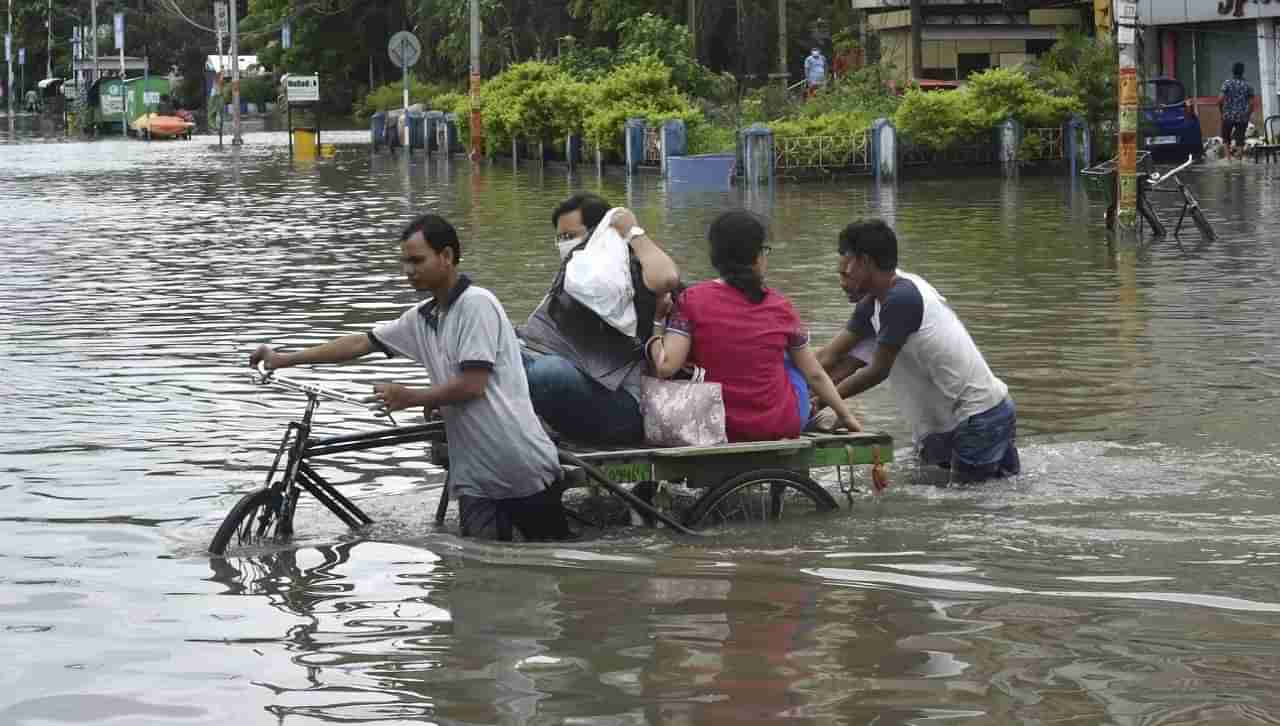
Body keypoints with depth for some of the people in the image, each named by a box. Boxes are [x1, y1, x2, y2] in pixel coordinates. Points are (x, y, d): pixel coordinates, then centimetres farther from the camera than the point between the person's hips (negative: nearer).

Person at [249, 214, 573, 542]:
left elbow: (472, 385, -18)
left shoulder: (475, 303, -12)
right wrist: (283, 360, 15)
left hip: (522, 468, -7)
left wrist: (409, 398, -6)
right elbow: (361, 343, 17)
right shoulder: (421, 318, 12)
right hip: (475, 477, 7)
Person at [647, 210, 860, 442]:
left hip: (721, 428, 0)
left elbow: (666, 367, -18)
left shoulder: (693, 300, -8)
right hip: (781, 426, 0)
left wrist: (653, 339, 3)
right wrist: (845, 415, 20)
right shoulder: (780, 306, -4)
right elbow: (814, 374, 6)